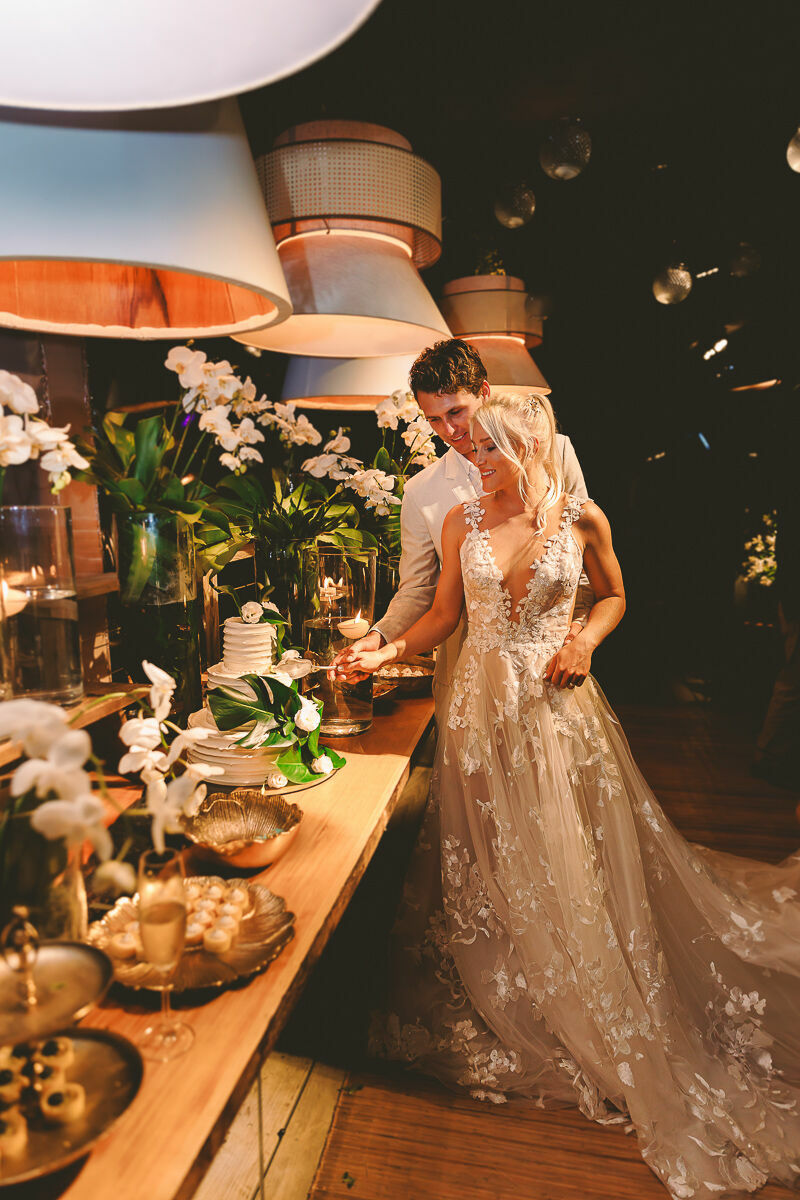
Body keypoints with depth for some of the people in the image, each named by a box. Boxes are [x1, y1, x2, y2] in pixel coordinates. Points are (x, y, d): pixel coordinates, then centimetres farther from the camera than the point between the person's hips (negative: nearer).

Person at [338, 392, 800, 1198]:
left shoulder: (582, 520, -4)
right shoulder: (462, 521, 0)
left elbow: (614, 595, 10)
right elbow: (444, 614, 5)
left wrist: (586, 639, -8)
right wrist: (386, 653, -6)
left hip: (559, 704, -1)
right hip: (483, 706, 2)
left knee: (572, 866, 9)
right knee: (488, 869, 12)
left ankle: (594, 1032, 34)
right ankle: (503, 1017, 36)